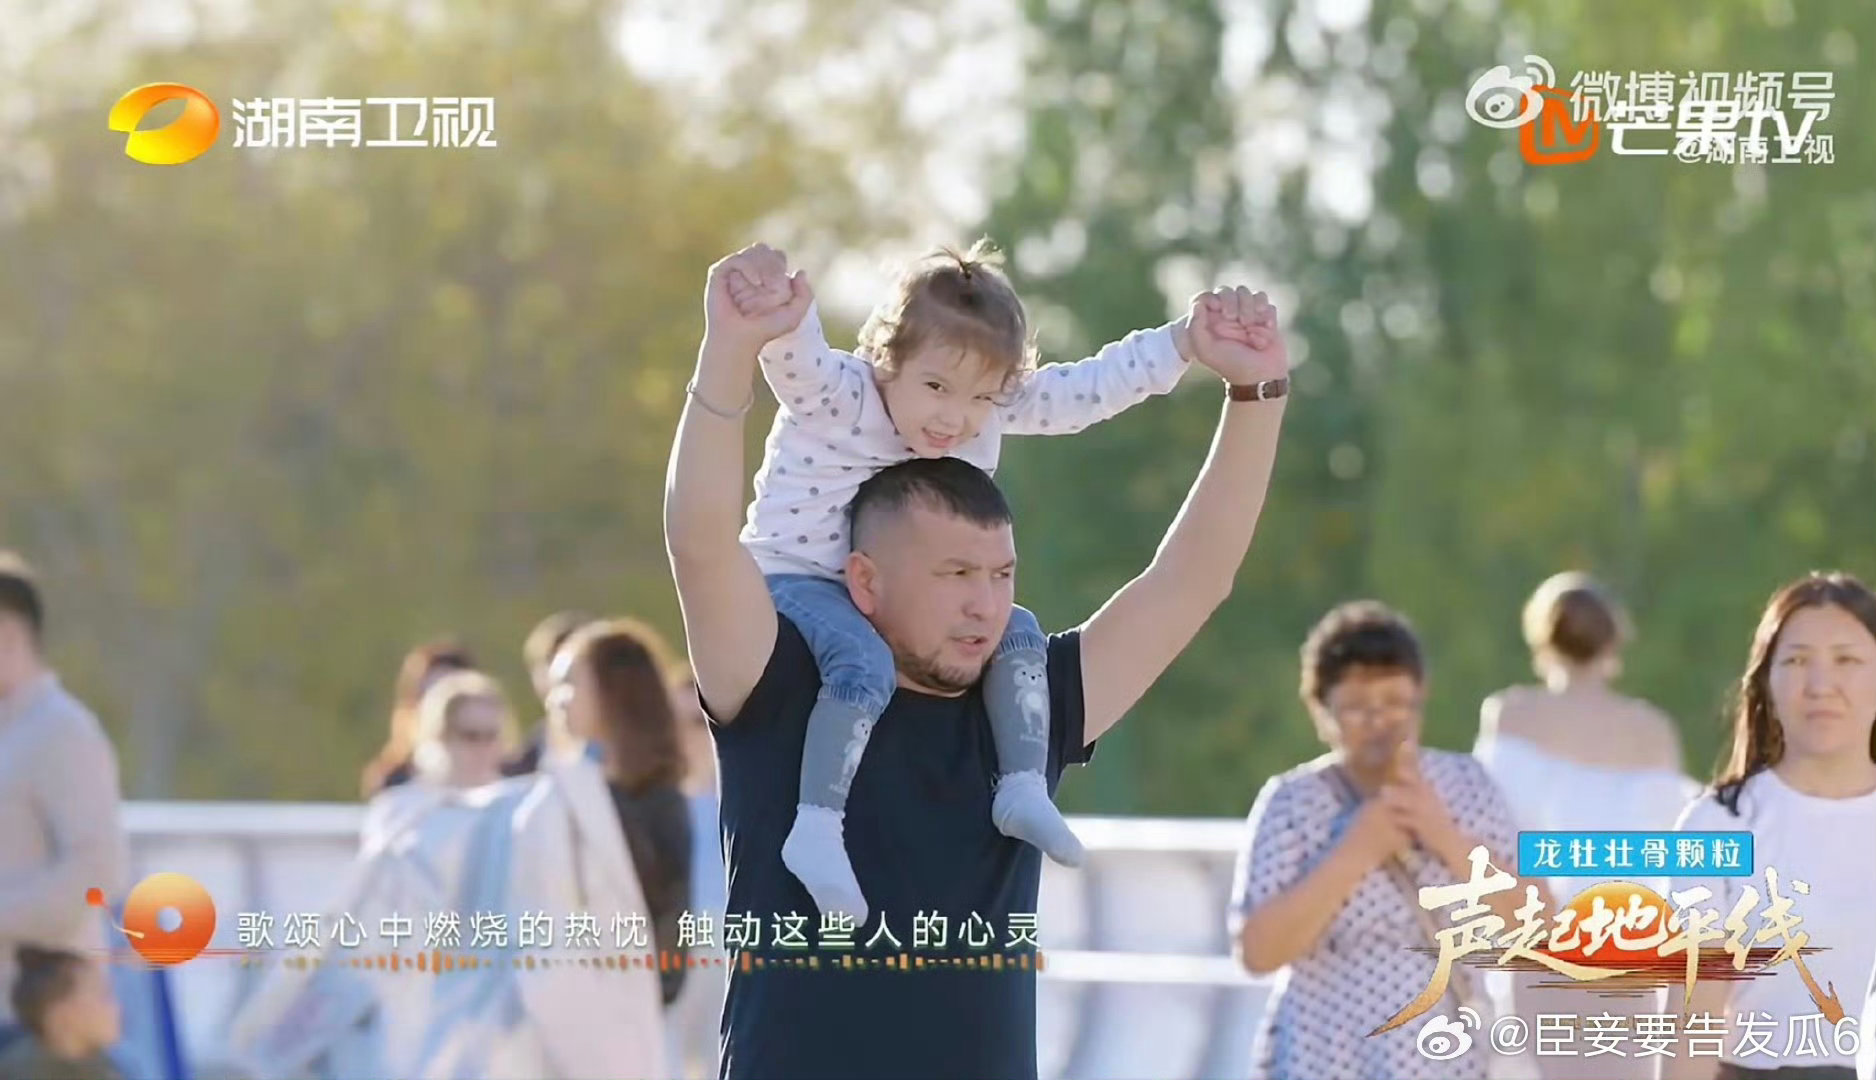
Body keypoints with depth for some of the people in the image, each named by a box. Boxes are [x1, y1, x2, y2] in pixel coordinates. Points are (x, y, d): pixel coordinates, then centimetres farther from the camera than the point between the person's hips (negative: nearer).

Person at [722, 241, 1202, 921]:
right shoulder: (837, 399, -22)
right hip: (796, 579, -7)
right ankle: (816, 828, -36)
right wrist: (781, 320, -67)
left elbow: (1081, 392, 3)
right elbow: (800, 362, -43)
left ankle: (1023, 787, 0)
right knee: (864, 662, -35)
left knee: (1017, 631, -2)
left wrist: (1184, 342, -2)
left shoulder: (991, 411, -2)